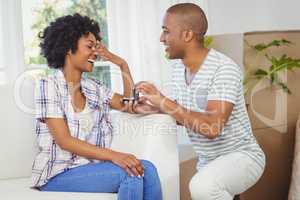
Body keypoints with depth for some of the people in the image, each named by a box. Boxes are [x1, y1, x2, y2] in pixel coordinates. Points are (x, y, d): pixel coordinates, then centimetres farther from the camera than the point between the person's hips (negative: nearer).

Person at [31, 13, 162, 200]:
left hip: (89, 167, 6)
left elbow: (130, 106, 18)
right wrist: (113, 155, -27)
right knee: (130, 174, -28)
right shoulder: (49, 84, -8)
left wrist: (123, 65, 10)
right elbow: (64, 140, -16)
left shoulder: (93, 86, 13)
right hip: (58, 173, -6)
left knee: (147, 169, -21)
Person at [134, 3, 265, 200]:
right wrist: (153, 108, -6)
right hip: (207, 161, 8)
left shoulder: (224, 69, -24)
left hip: (241, 156, -8)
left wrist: (164, 101, -28)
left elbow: (212, 127, -33)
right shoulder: (178, 68, 2)